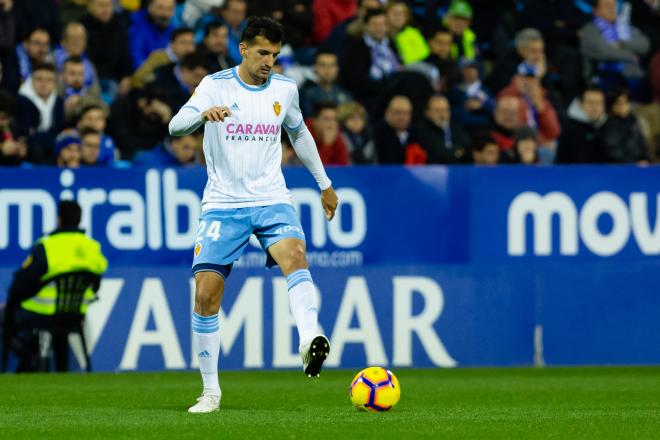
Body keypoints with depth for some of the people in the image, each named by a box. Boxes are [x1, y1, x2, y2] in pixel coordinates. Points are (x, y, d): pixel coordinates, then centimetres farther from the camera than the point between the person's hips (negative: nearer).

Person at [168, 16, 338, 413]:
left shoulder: (285, 89, 6)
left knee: (294, 256, -29)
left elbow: (299, 133, 25)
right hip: (223, 203, -1)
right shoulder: (216, 86, -4)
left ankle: (310, 343, -48)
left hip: (271, 199, 1)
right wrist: (203, 114, -40)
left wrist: (324, 183, 30)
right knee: (206, 292, -8)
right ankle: (211, 391, 5)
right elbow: (176, 126, -18)